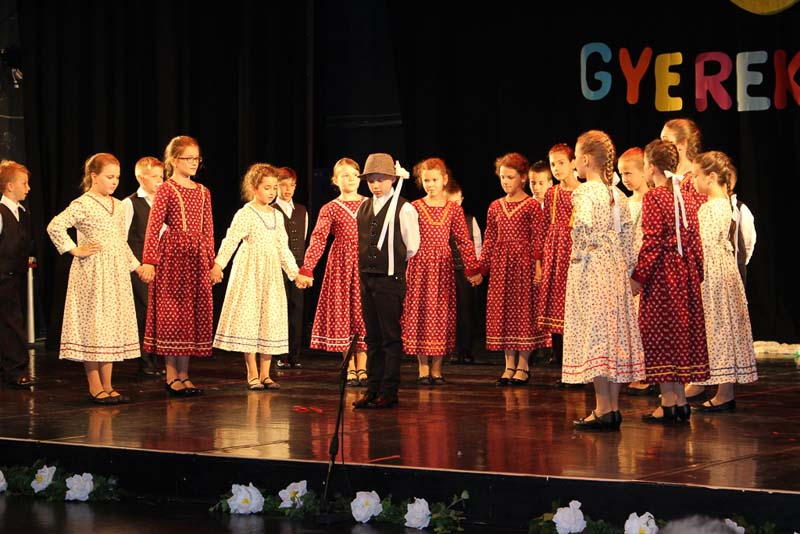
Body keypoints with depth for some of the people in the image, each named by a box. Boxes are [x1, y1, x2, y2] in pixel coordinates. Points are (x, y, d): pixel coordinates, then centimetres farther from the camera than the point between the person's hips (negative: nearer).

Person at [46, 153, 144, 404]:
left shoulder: (117, 206, 13)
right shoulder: (83, 204, -11)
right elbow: (55, 226, -22)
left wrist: (136, 265, 20)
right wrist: (75, 250, -16)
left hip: (116, 273, 8)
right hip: (92, 273, -8)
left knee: (113, 326, 8)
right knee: (94, 326, -4)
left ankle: (107, 386, 14)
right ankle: (95, 387, 1)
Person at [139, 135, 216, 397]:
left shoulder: (203, 192, 12)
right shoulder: (166, 190, -5)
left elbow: (208, 230, 14)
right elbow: (153, 228, -10)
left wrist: (213, 262, 11)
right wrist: (149, 261, -18)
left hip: (197, 258, 6)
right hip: (172, 256, -6)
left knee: (194, 314, 7)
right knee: (172, 314, -2)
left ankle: (184, 374, 14)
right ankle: (172, 376, 5)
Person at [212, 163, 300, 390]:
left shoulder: (277, 216, 12)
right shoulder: (245, 214, -7)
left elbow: (283, 247, 19)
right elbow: (231, 239, -18)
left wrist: (294, 272, 18)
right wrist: (218, 263, -30)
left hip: (271, 274, 6)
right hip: (249, 271, -6)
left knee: (271, 320, 4)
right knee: (249, 319, -6)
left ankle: (265, 374, 10)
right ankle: (252, 374, 0)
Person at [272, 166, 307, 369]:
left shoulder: (302, 211, 14)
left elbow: (303, 240, 16)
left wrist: (303, 266, 11)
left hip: (297, 267, 4)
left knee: (297, 309, 2)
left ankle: (295, 356, 7)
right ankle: (281, 356, 3)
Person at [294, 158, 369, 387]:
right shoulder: (330, 209, 0)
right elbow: (318, 239, -9)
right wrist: (306, 269, -18)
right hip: (341, 265, -1)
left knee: (363, 315, 2)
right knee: (343, 314, 2)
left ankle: (362, 368, 9)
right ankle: (350, 369, 10)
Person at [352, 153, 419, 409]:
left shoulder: (404, 209, -8)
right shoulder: (363, 208, 10)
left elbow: (412, 248, -3)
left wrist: (393, 263, 5)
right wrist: (366, 264, 14)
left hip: (391, 279, -6)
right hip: (367, 277, 6)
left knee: (391, 337, -3)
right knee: (372, 336, 10)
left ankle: (388, 392, 1)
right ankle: (373, 389, 15)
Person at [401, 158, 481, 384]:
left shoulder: (454, 209, 4)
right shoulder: (414, 208, 2)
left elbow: (464, 241, 4)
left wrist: (472, 268, 1)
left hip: (443, 267, 1)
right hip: (419, 266, -1)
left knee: (441, 315, 2)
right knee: (419, 314, -1)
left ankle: (436, 368, 9)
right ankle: (423, 368, 7)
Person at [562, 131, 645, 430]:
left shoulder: (584, 192, -11)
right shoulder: (618, 195, 11)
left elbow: (583, 228, -26)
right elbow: (628, 234, 10)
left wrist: (580, 253, -11)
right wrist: (626, 267, 14)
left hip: (590, 271, -7)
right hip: (616, 271, 7)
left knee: (595, 335, -5)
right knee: (614, 334, 9)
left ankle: (603, 409, -7)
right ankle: (613, 407, 12)